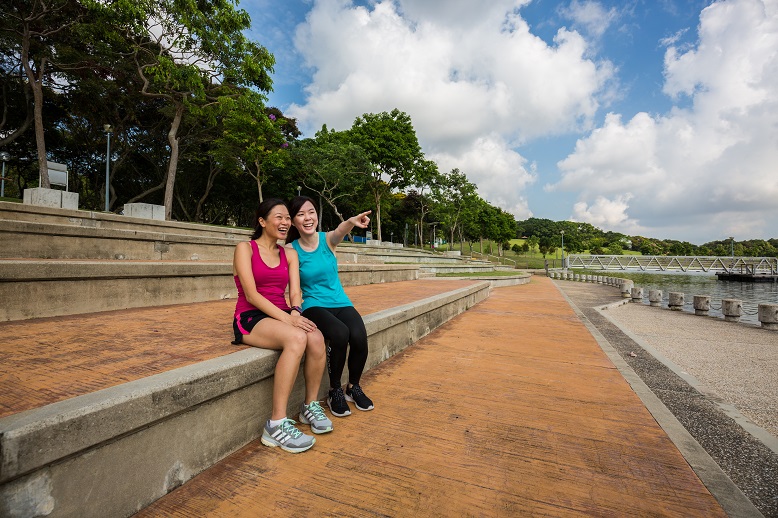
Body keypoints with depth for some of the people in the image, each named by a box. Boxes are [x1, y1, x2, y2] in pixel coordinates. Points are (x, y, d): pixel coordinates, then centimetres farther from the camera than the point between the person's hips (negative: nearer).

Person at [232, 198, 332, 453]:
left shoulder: (290, 254, 15)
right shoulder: (245, 248, -1)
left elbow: (295, 293, 5)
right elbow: (251, 294, -13)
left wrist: (295, 313, -19)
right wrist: (286, 318, -24)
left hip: (282, 317, 5)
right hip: (251, 318, -5)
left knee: (316, 338, -27)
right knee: (297, 338, -35)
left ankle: (311, 405, -7)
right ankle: (276, 424, -28)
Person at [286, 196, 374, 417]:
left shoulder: (327, 239, -2)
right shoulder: (291, 249, -2)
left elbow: (340, 231, -26)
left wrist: (352, 222, -49)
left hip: (341, 303, 2)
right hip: (314, 306, -2)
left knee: (359, 337, -26)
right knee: (340, 334, -31)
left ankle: (353, 387, 6)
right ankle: (335, 391, -4)